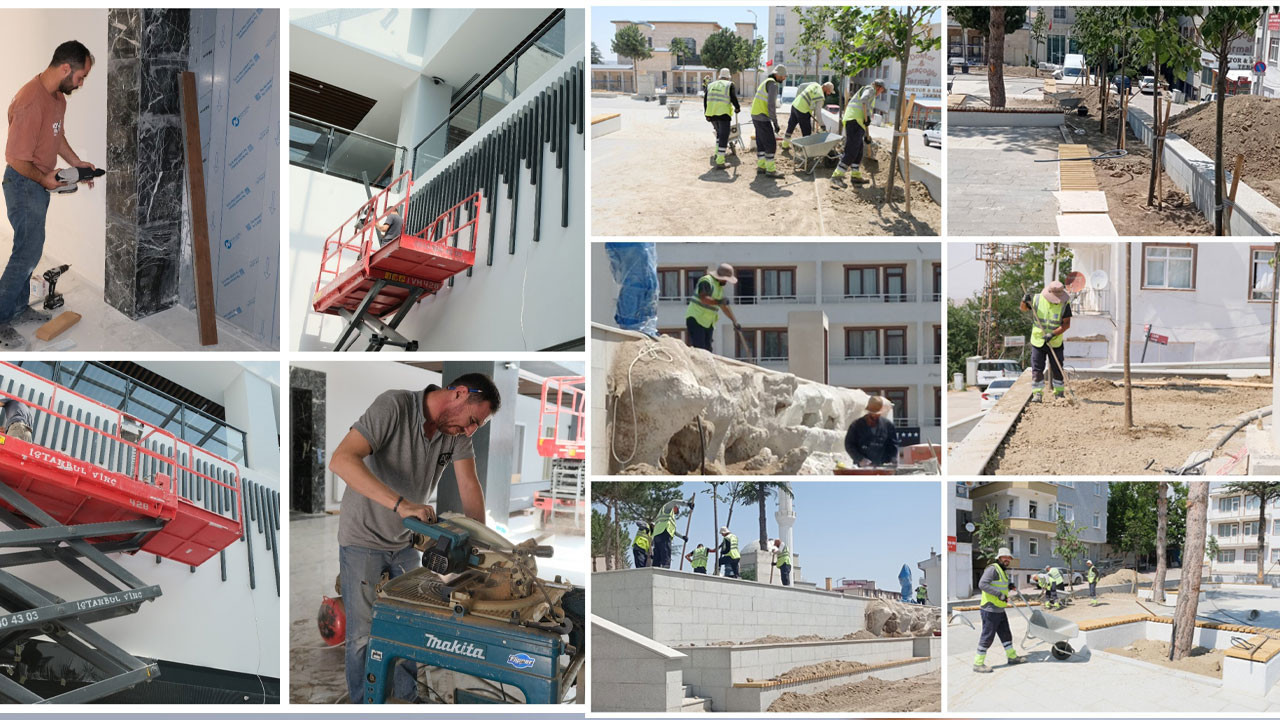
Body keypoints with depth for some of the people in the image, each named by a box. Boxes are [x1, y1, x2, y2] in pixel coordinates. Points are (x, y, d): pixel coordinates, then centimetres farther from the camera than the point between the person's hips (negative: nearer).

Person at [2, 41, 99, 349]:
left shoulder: (58, 96, 4)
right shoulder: (31, 102, -29)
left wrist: (77, 163, 10)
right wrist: (44, 179, -28)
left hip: (40, 184, 9)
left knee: (29, 249, 18)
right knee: (28, 252, -5)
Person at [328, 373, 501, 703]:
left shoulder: (457, 431, -7)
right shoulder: (393, 406, -27)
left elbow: (469, 486, -10)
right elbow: (342, 460, -39)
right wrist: (401, 504, -47)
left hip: (406, 541, 6)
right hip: (364, 538, -6)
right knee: (364, 635, 1)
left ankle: (410, 698, 29)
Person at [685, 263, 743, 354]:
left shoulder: (720, 286, 17)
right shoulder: (707, 281, -12)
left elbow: (724, 306, 25)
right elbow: (703, 298, -29)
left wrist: (735, 321, 26)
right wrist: (718, 302, -27)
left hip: (708, 323, 9)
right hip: (696, 319, -9)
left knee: (707, 349, 4)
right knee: (698, 348, -17)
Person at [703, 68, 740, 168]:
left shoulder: (710, 85, 16)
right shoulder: (729, 85, 3)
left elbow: (705, 99, 13)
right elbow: (733, 98, -7)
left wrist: (706, 113, 17)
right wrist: (737, 108, 11)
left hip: (711, 114, 5)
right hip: (724, 114, -5)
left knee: (719, 133, 27)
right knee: (724, 137, -1)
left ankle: (717, 154, 24)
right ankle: (720, 161, -5)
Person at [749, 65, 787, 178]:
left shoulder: (766, 82, 17)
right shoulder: (773, 85, -14)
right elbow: (771, 105, -21)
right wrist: (775, 123, -18)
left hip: (756, 115, 10)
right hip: (762, 117, -10)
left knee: (761, 142, 15)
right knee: (771, 143, -6)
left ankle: (761, 166, 20)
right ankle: (770, 170, -5)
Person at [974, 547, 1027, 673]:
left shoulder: (1004, 572, 18)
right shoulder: (993, 568, -14)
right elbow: (982, 584, -26)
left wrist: (1010, 587, 10)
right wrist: (999, 594, -27)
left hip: (1000, 610, 10)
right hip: (990, 610, -10)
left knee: (1006, 634, 19)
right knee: (987, 637, -5)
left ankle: (1012, 657, 33)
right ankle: (978, 664, 0)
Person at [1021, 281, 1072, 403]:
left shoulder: (1065, 303, -11)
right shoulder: (1038, 299, -7)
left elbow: (1066, 324, -14)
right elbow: (1023, 308, 10)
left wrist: (1053, 334, -26)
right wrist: (1025, 301, -14)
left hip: (1055, 342, -1)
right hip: (1038, 341, 1)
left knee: (1057, 369, 6)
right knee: (1037, 369, -3)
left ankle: (1059, 393, 21)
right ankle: (1037, 394, 2)